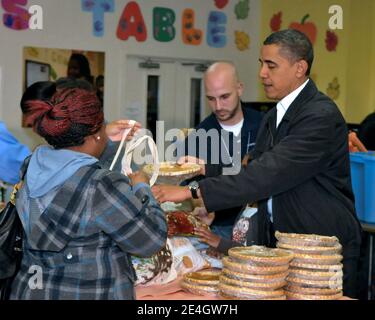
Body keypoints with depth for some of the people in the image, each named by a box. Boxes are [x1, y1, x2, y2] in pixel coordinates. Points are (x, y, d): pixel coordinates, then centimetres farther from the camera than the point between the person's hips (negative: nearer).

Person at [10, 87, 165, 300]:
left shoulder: (32, 167, -5)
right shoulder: (103, 187, -25)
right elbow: (152, 241, -16)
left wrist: (108, 140, 23)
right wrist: (141, 188, -3)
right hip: (90, 294, -6)